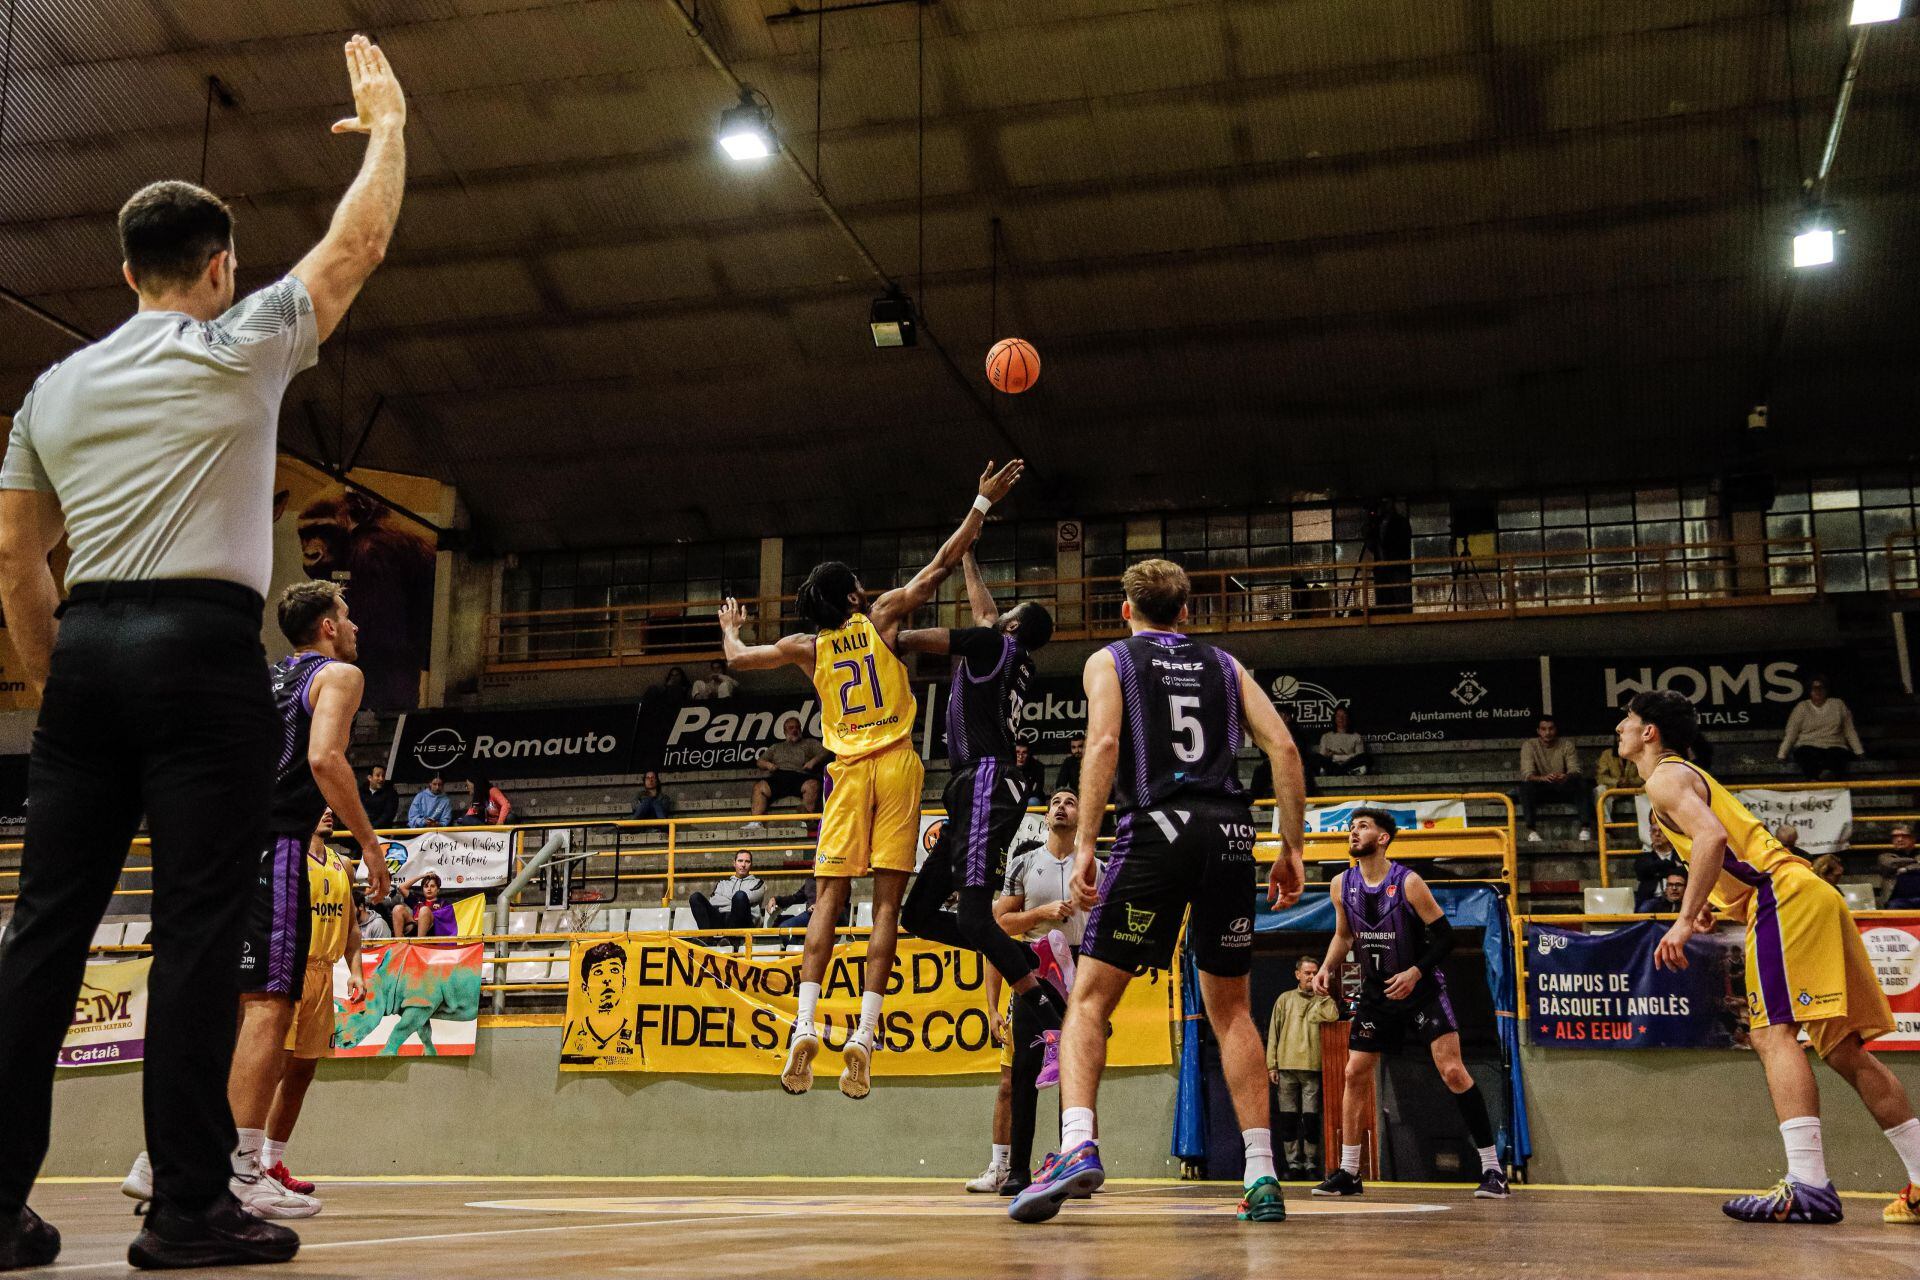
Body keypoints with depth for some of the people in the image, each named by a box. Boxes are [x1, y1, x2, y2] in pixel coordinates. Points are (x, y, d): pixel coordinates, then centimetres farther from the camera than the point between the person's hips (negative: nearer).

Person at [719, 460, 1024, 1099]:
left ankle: (805, 1027, -11)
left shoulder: (807, 647, 9)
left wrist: (730, 629, 45)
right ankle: (864, 1035, -9)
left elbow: (737, 660, 23)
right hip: (895, 765, -1)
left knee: (830, 900, 3)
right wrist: (982, 503, 10)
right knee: (887, 902, -2)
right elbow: (940, 566, 5)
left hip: (848, 773, 2)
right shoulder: (882, 619, 5)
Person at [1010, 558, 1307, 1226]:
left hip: (1157, 827, -3)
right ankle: (1262, 1178, 11)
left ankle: (1077, 1145, -20)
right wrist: (1292, 847, 12)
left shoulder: (1109, 660, 13)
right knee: (1230, 1008, 15)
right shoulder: (1225, 666, 22)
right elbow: (1284, 748, 10)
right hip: (1231, 833, 3)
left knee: (1090, 996, 1)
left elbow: (1104, 742, -6)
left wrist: (1084, 844, -11)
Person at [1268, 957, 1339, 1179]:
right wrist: (1271, 1065, 3)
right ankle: (1294, 1163, 8)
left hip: (1312, 1068, -1)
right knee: (1288, 1118, 1)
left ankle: (1311, 1164, 4)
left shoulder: (1322, 1000, 11)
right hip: (1286, 1068, 1)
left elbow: (1332, 1015, -13)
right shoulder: (1285, 999, 14)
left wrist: (1319, 993, -3)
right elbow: (1273, 1033, 10)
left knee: (1311, 1117, -3)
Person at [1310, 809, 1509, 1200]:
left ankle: (1492, 1169, -7)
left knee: (1452, 1071, -14)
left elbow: (1444, 936, -14)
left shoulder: (1408, 882, -18)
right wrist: (1327, 967, -2)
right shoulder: (1342, 886, -3)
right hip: (1376, 994, 5)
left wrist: (1415, 972, -26)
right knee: (1354, 1075, 3)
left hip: (1422, 991, -5)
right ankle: (1348, 1173, 12)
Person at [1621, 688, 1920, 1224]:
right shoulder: (1692, 776, 29)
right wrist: (1713, 904, 27)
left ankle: (1808, 1185, -30)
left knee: (1773, 1034, -18)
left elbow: (1712, 837, -21)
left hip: (1786, 897, -10)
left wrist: (1685, 920, -22)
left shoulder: (1666, 777, -2)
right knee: (1842, 1048, 9)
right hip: (1807, 895, 10)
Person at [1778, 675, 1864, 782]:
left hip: (1834, 746, 1)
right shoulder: (1802, 707, 11)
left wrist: (1859, 752, 8)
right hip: (1808, 746, -1)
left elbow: (1849, 730, 16)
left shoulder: (1838, 704, 16)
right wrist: (1781, 756, -3)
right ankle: (1814, 780, -60)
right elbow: (1791, 733, 6)